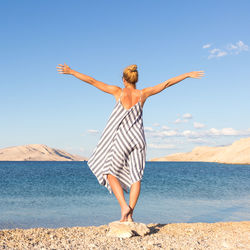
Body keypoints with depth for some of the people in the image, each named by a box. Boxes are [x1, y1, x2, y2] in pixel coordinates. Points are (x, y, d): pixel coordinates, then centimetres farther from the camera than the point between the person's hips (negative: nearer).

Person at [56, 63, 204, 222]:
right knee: (135, 177, 8)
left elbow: (92, 81, -3)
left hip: (121, 139, -3)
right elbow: (167, 83, 10)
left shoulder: (119, 92, -4)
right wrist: (188, 75, 19)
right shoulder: (143, 94, 3)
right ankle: (130, 215, 3)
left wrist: (71, 71, 3)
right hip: (138, 139, 3)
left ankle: (124, 207, -7)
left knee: (110, 173, 9)